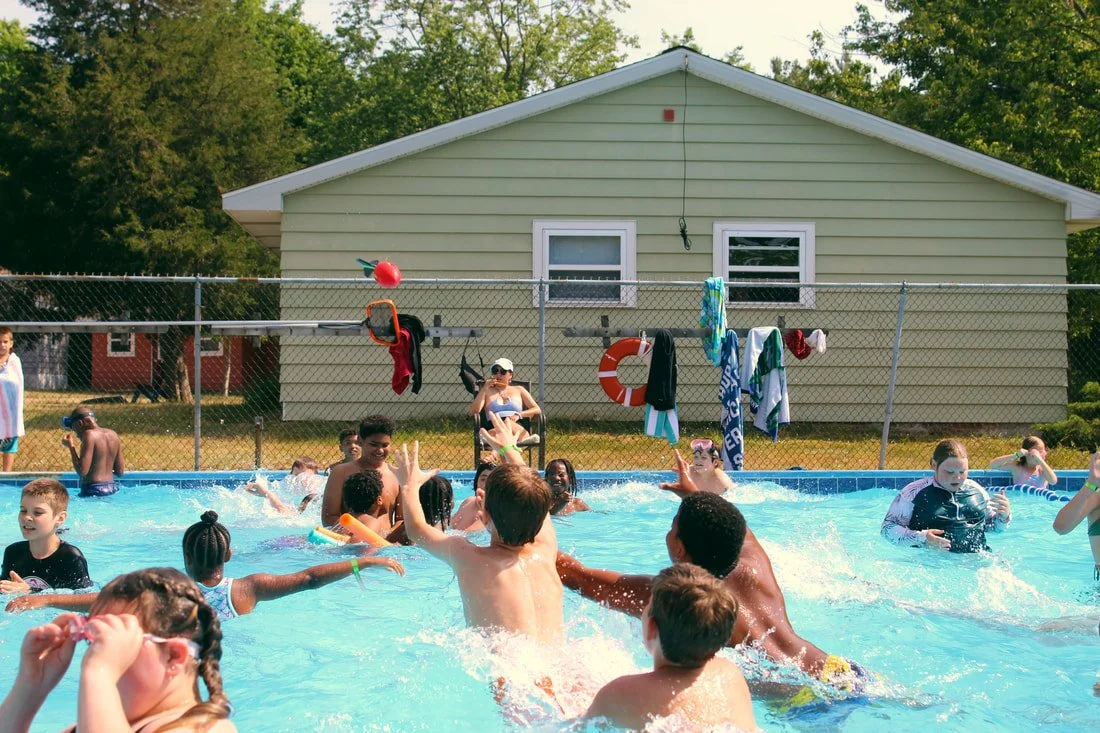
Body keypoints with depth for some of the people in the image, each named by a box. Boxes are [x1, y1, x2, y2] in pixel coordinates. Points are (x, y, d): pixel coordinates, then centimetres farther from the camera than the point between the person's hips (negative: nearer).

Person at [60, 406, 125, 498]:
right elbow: (120, 471, 15)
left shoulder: (89, 435, -9)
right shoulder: (113, 435, 12)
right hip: (112, 487, 8)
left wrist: (71, 447, -4)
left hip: (94, 490, -8)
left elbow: (82, 471, -15)